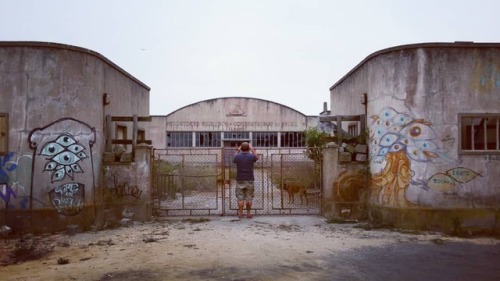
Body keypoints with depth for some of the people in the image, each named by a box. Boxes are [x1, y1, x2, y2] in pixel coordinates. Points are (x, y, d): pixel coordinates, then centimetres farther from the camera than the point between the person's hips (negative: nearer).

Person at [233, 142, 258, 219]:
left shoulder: (237, 156, -7)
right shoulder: (251, 156, -8)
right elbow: (257, 158, 17)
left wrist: (238, 151, 23)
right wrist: (252, 149, 26)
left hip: (240, 180, 0)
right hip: (249, 180, 0)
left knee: (240, 198, 6)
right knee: (249, 198, 8)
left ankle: (240, 213, 10)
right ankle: (248, 213, 13)